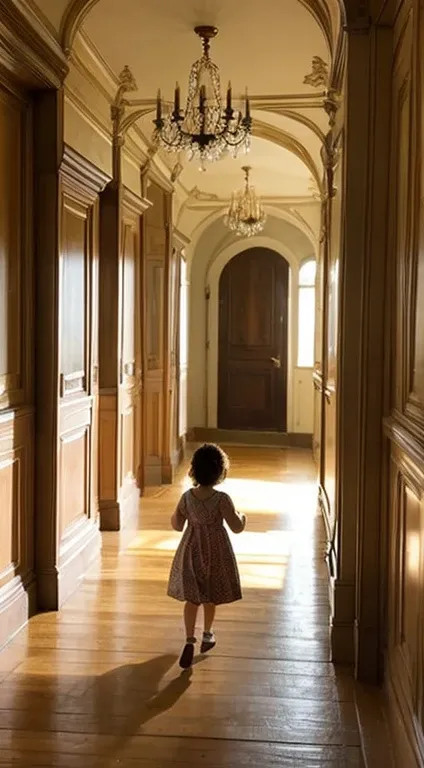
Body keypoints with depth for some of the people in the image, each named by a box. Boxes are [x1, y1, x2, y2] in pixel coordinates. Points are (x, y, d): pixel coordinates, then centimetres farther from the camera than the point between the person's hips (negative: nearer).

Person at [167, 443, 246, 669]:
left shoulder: (187, 497, -9)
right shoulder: (222, 499, -19)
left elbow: (177, 525, 2)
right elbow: (237, 527, -14)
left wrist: (175, 514, 22)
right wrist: (242, 516, 7)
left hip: (191, 550, 2)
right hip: (215, 551, -2)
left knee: (192, 597, 6)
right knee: (210, 597, 18)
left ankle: (190, 640, -10)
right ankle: (207, 634, 34)